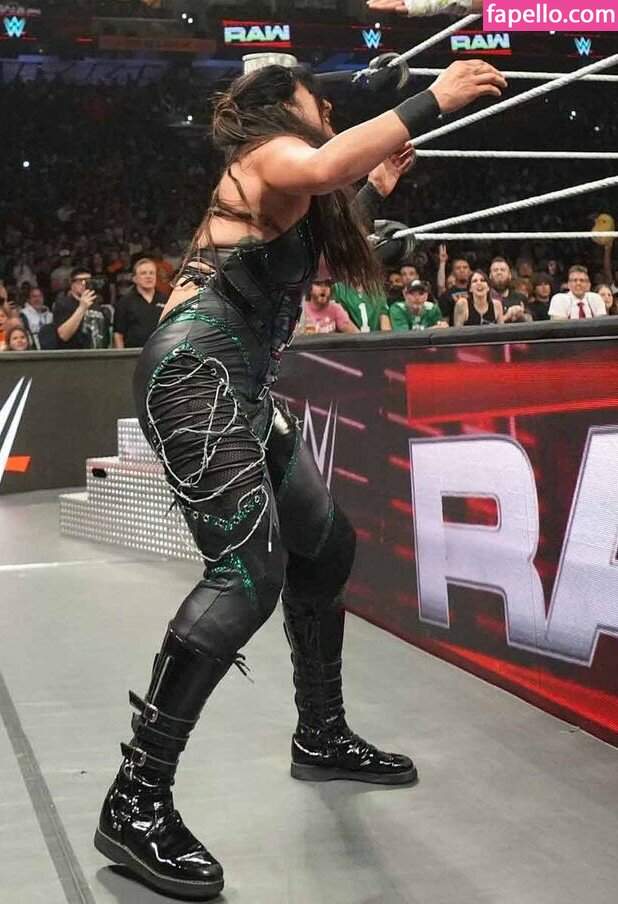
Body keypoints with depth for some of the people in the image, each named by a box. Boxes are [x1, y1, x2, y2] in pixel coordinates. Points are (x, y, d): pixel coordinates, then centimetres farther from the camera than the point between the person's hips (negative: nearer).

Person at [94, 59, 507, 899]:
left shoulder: (289, 183, 28)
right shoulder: (268, 151, -2)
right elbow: (322, 168, -25)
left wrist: (387, 161, 30)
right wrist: (432, 100, -21)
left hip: (241, 388, 11)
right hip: (197, 374, -11)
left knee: (326, 546, 16)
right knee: (250, 570, -22)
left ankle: (321, 736, 31)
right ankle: (136, 803, -21)